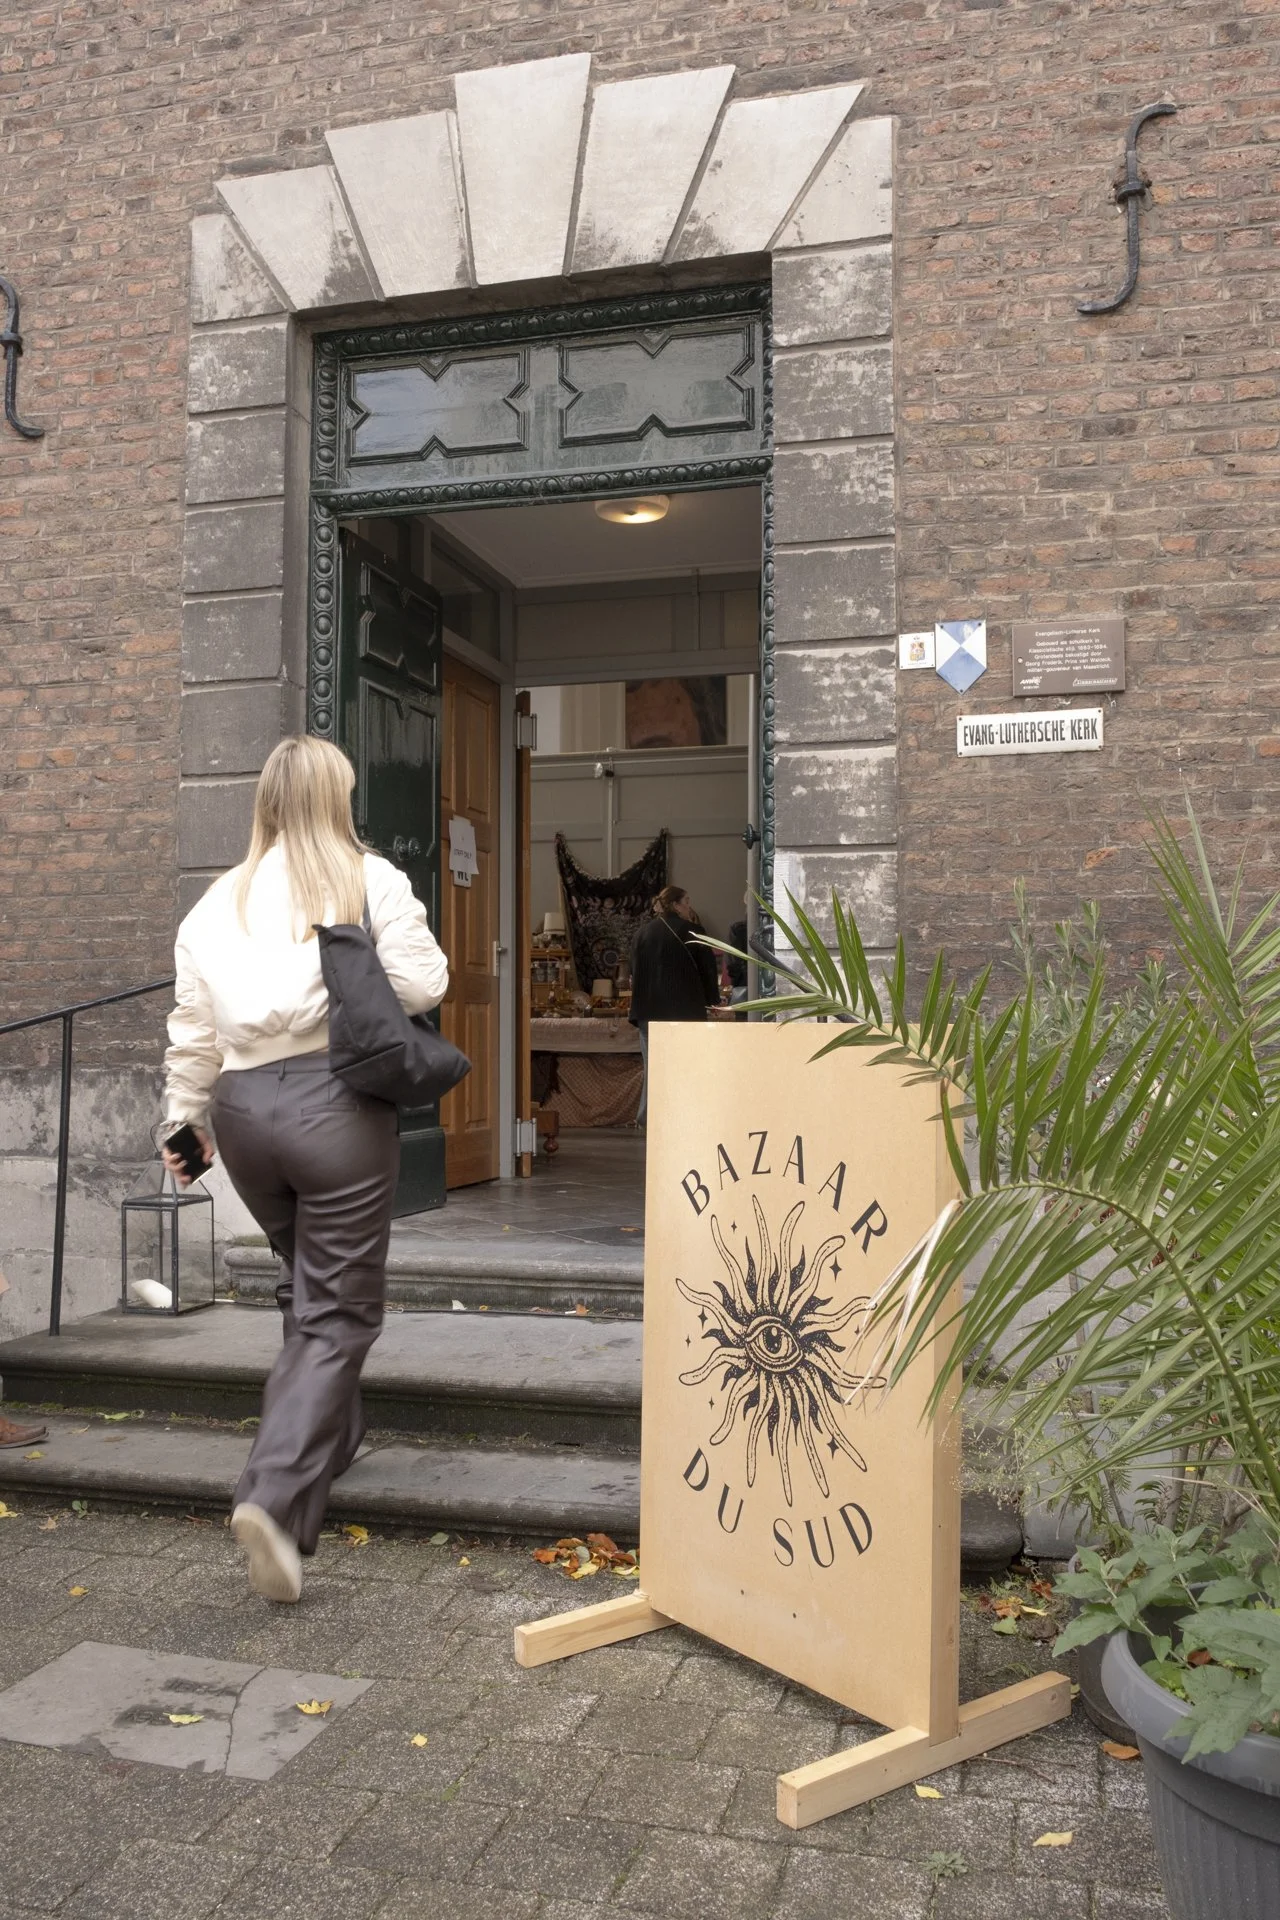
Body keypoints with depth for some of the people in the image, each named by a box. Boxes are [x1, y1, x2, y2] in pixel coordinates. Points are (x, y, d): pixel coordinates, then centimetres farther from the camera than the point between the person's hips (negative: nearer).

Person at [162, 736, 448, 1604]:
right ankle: (275, 1496, -12)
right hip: (335, 1100, -5)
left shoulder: (217, 902, 12)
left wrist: (185, 1120, 21)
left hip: (241, 1107, 5)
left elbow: (193, 1031, 11)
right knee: (338, 1311, 0)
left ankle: (333, 1438, 36)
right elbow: (423, 983, -6)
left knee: (310, 1287, 25)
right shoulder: (369, 880, -1)